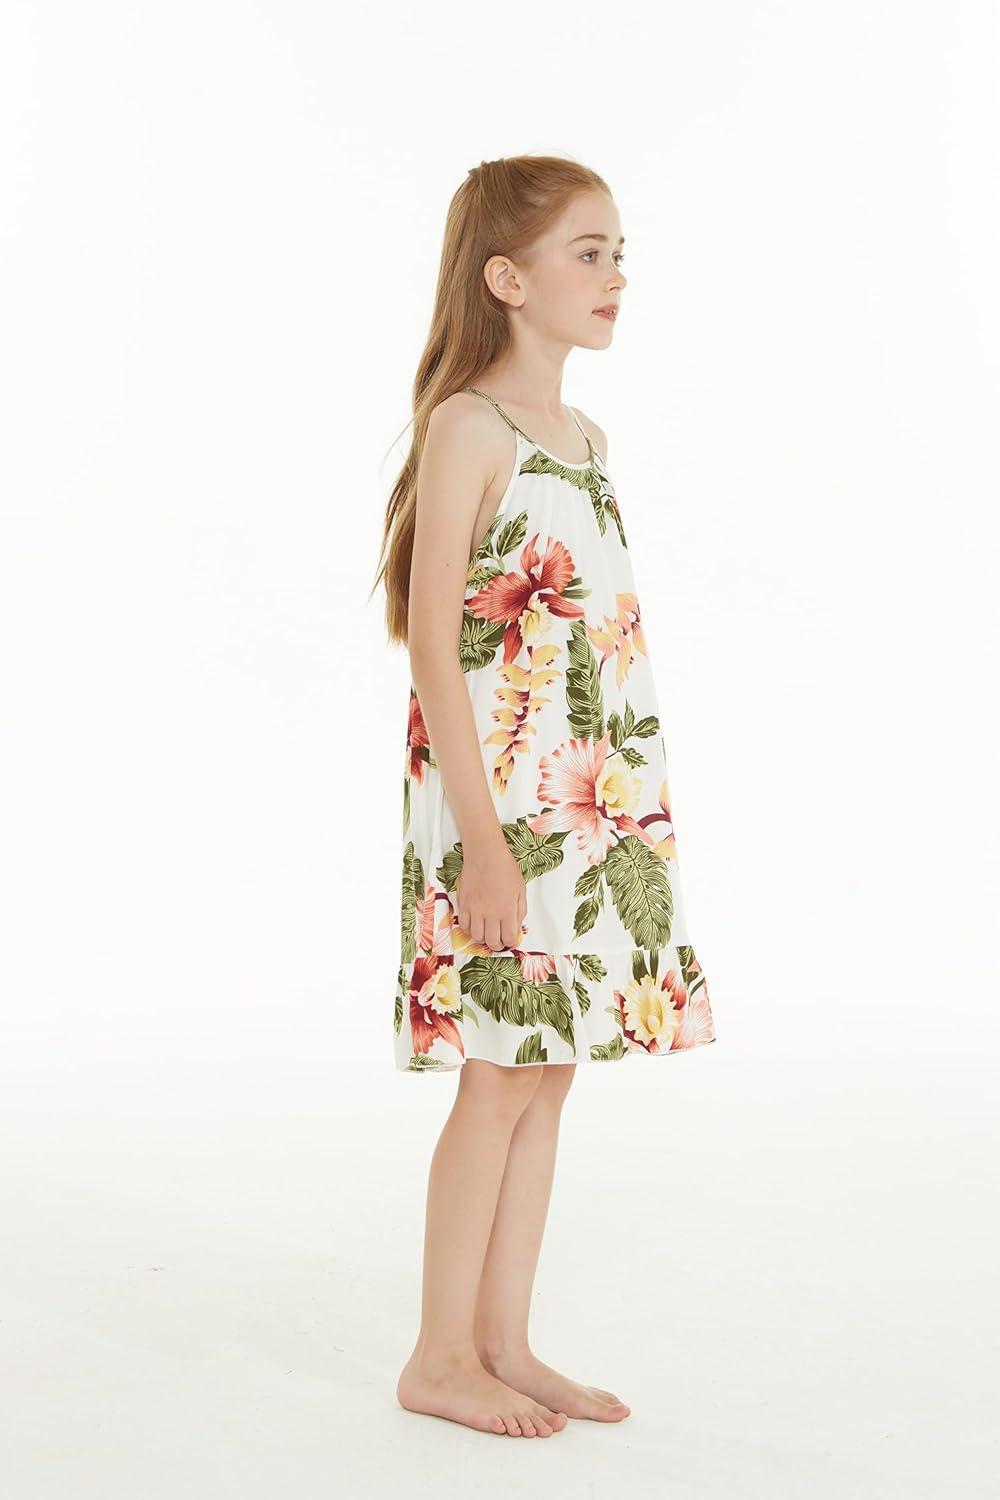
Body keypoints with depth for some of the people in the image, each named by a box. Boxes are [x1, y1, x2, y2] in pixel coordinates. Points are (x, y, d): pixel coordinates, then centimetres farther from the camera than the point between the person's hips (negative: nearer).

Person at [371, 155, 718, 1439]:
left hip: (601, 807, 8)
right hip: (498, 806, -8)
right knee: (503, 1082, -1)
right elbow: (432, 641, -15)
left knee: (548, 1078, 11)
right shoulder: (468, 429, -10)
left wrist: (636, 818, 15)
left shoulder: (588, 440, 14)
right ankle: (440, 1357, 16)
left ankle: (504, 1343, 23)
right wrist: (483, 835, -19)